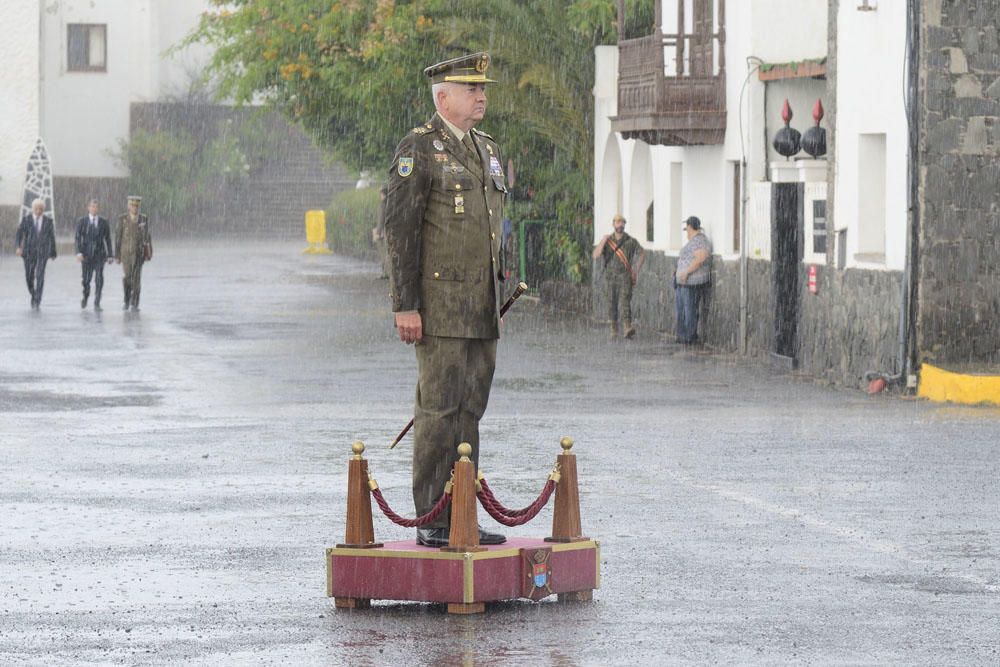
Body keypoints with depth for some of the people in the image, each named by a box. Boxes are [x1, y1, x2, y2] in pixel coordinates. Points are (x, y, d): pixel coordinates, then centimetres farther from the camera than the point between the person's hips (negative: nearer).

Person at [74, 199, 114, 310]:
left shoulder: (104, 222, 5)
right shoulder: (81, 222, 3)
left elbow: (108, 239, 7)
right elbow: (78, 238, -2)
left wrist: (110, 255, 4)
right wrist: (79, 252, -15)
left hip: (99, 254, 0)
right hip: (86, 254, 0)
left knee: (99, 279, -11)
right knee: (86, 279, 6)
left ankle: (97, 304, -8)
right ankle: (85, 297, 35)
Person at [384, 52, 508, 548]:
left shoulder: (486, 151, 16)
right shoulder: (418, 150, -9)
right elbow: (399, 230, -13)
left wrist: (498, 301, 19)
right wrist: (405, 306, -18)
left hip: (480, 310, 8)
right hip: (439, 308, -8)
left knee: (469, 411, 7)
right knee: (439, 410, -8)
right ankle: (431, 522, -4)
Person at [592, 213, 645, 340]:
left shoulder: (631, 241, 0)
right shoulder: (607, 240, 4)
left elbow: (642, 254, 12)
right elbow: (596, 255, -7)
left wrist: (637, 270, 4)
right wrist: (603, 241, -17)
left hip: (625, 277, -3)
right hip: (611, 277, 3)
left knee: (625, 301, -18)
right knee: (612, 304, 7)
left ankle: (627, 328, -30)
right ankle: (614, 331, 18)